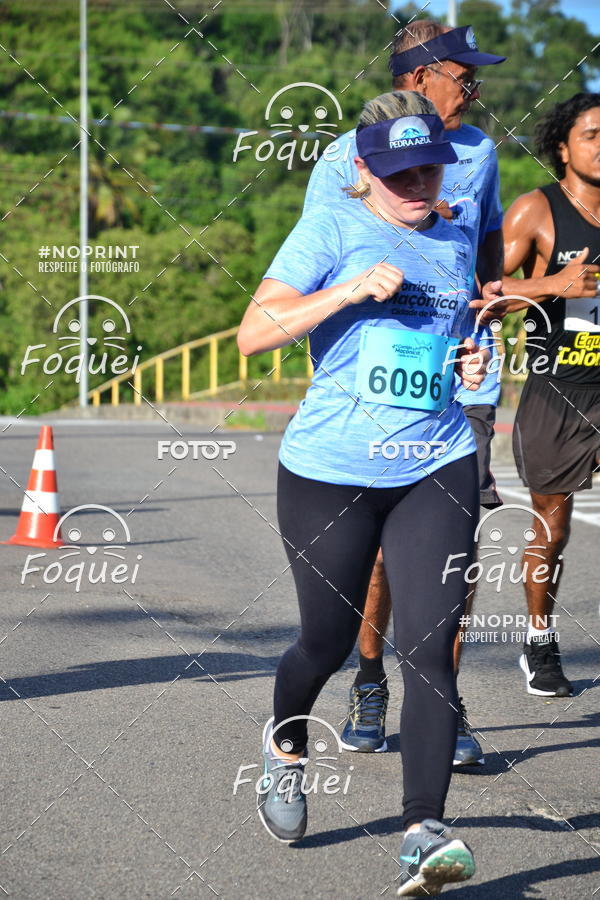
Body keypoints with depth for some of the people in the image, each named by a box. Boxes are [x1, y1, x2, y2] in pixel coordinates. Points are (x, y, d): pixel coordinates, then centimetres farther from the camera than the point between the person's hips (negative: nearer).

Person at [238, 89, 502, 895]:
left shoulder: (456, 245, 12)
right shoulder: (332, 228, -5)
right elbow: (254, 333, -14)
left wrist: (470, 366, 7)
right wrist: (350, 290, -24)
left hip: (437, 471, 3)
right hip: (330, 471, -3)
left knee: (429, 648, -10)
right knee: (329, 641, 11)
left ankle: (424, 834, -13)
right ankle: (286, 745, 44)